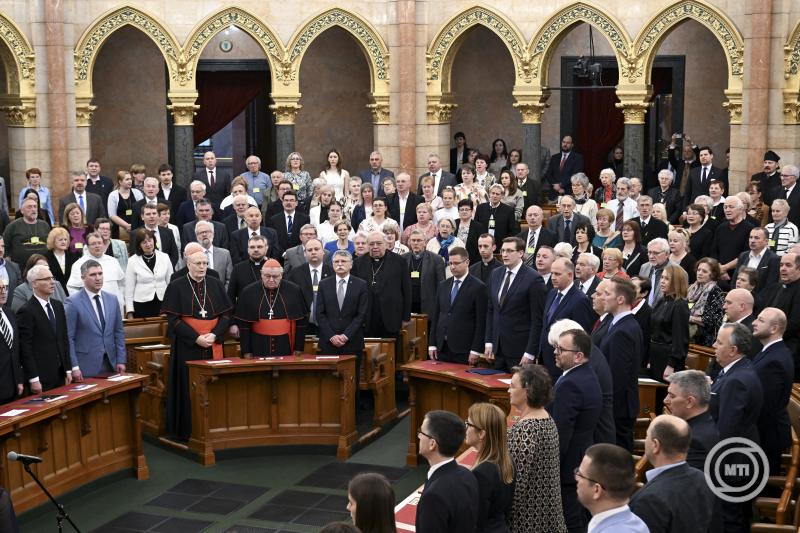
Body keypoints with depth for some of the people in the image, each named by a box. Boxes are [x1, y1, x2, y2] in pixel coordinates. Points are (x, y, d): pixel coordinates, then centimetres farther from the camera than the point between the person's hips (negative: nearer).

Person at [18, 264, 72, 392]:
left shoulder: (58, 306, 11)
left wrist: (68, 370, 10)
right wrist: (33, 379, -15)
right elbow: (25, 348, -12)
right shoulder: (26, 311, -10)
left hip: (60, 375, 6)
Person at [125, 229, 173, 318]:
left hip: (162, 304, 2)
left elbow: (171, 283, 9)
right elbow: (129, 289, 1)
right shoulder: (133, 261, -2)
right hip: (141, 306, -2)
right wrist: (130, 313, -3)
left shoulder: (164, 257, 3)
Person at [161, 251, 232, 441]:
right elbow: (173, 319, -7)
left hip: (213, 346, 3)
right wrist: (196, 338, -16)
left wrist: (214, 335, -12)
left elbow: (226, 314, 5)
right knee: (189, 388, 0)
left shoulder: (216, 285, 7)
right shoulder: (176, 287, -2)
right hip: (187, 347, -3)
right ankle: (187, 431, 10)